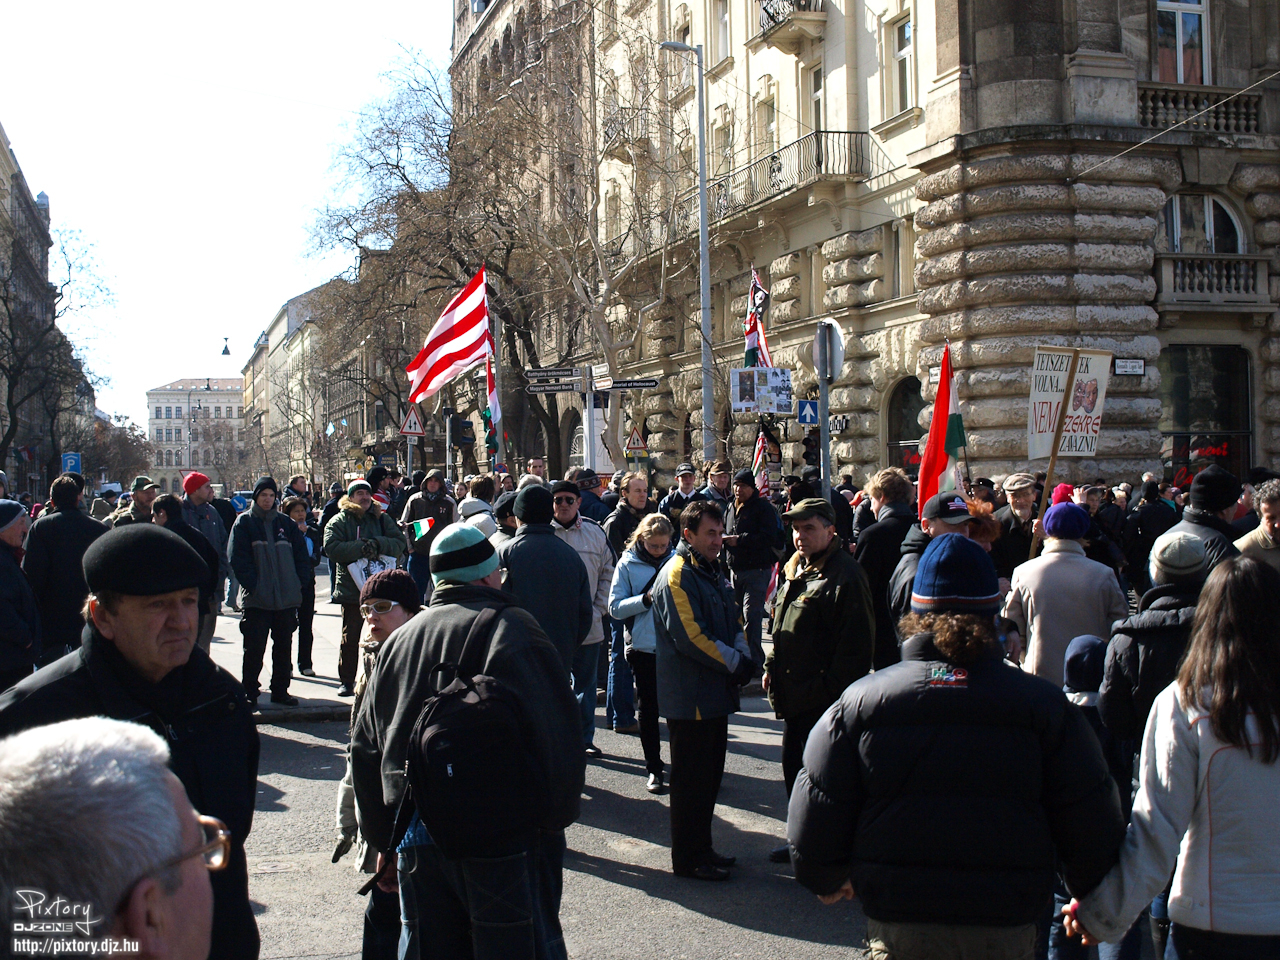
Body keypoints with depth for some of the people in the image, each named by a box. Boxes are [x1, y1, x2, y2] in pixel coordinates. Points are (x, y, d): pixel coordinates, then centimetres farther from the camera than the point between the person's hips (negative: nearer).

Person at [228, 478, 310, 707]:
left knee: (284, 647, 9)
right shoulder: (244, 522, 1)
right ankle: (249, 692, 7)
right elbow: (238, 558, -7)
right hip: (256, 599, -4)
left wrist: (298, 583, 1)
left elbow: (302, 557, 13)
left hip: (287, 599, 4)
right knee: (254, 649, -2)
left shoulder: (286, 523, 12)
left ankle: (280, 690, 18)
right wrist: (252, 585, -15)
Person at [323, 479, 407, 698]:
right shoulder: (340, 521, 2)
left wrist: (378, 544, -18)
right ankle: (346, 681, 12)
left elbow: (400, 543, 0)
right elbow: (331, 547, -13)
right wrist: (361, 548, -23)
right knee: (350, 638, 3)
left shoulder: (381, 519, 9)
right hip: (352, 589, -2)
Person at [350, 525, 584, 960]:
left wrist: (385, 841, 23)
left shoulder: (397, 641, 10)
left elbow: (365, 749, 16)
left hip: (417, 838, 6)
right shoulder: (511, 629, -8)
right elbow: (558, 737, -15)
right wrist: (555, 821, -3)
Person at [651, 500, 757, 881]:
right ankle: (687, 859, 10)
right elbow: (690, 636, -23)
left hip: (715, 693, 9)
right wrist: (734, 663, -16)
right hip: (689, 696, -9)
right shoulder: (677, 575, -16)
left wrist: (743, 655, -3)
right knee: (691, 778, 0)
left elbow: (733, 620, 16)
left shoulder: (713, 571, 14)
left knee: (710, 774, 16)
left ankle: (702, 849, 28)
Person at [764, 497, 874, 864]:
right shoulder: (796, 569, 13)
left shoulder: (846, 575, -17)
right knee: (794, 766, 18)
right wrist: (772, 665, 15)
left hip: (824, 697, -9)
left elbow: (856, 642, -20)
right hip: (795, 694, 9)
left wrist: (832, 687, -21)